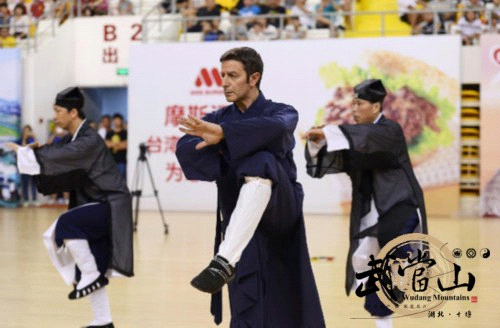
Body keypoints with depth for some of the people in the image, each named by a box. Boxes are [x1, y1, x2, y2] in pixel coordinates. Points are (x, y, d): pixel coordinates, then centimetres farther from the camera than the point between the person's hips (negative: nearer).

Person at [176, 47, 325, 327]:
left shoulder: (281, 112, 1)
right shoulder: (218, 118, 11)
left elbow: (275, 128, -26)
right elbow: (185, 148, -7)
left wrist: (223, 133, -38)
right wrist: (219, 146, -25)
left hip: (279, 212, -4)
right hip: (239, 222, 4)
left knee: (260, 163, -34)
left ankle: (224, 261, -47)